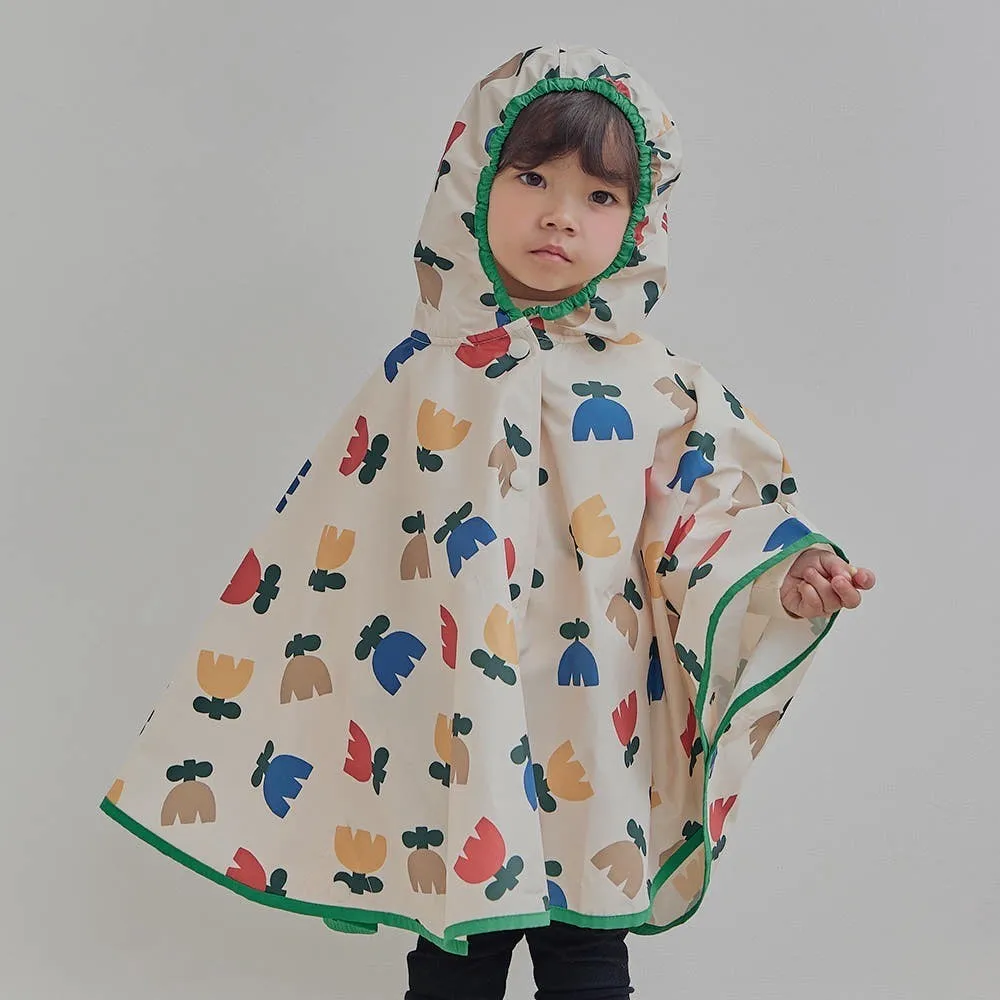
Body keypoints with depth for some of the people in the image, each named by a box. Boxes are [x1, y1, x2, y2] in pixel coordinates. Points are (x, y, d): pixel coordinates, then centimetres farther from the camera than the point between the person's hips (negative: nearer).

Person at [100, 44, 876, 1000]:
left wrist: (785, 580, -23)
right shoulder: (423, 375, -2)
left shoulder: (658, 389, -2)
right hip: (450, 756, 0)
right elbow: (321, 552, 3)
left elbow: (699, 533, -3)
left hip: (595, 769, 0)